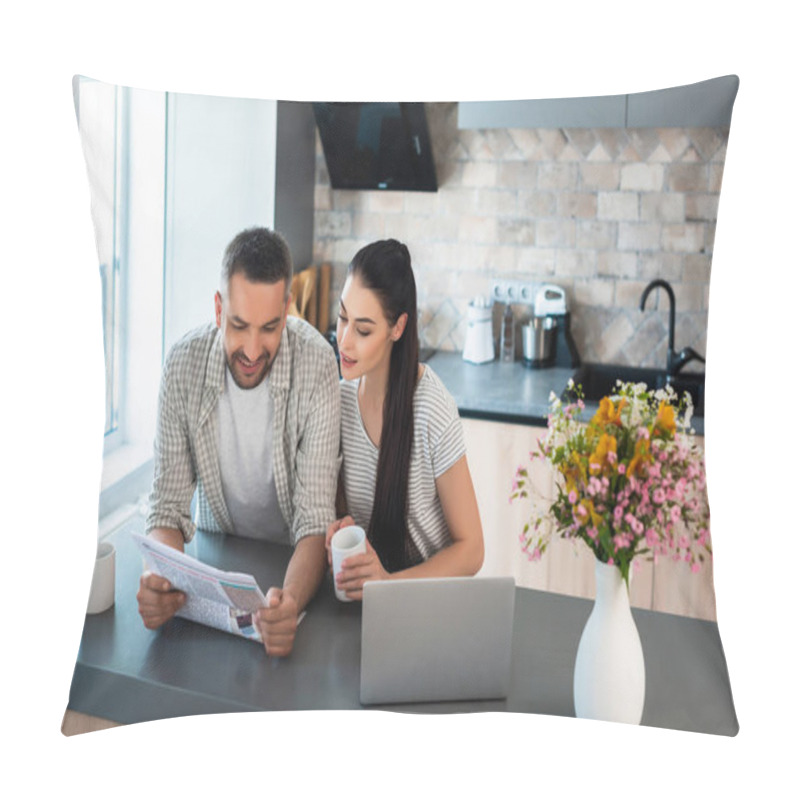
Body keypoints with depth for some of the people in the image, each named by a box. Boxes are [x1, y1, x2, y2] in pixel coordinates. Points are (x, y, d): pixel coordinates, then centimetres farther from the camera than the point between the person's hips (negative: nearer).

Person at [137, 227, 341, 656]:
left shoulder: (316, 366, -21)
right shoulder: (183, 363, -14)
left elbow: (316, 520, -21)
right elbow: (169, 505, -11)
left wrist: (290, 601, -42)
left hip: (294, 561, -2)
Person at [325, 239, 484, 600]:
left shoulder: (432, 410, -18)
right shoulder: (342, 395, -1)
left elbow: (470, 550, -12)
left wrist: (389, 581, -26)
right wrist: (341, 528, -11)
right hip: (360, 596, 4)